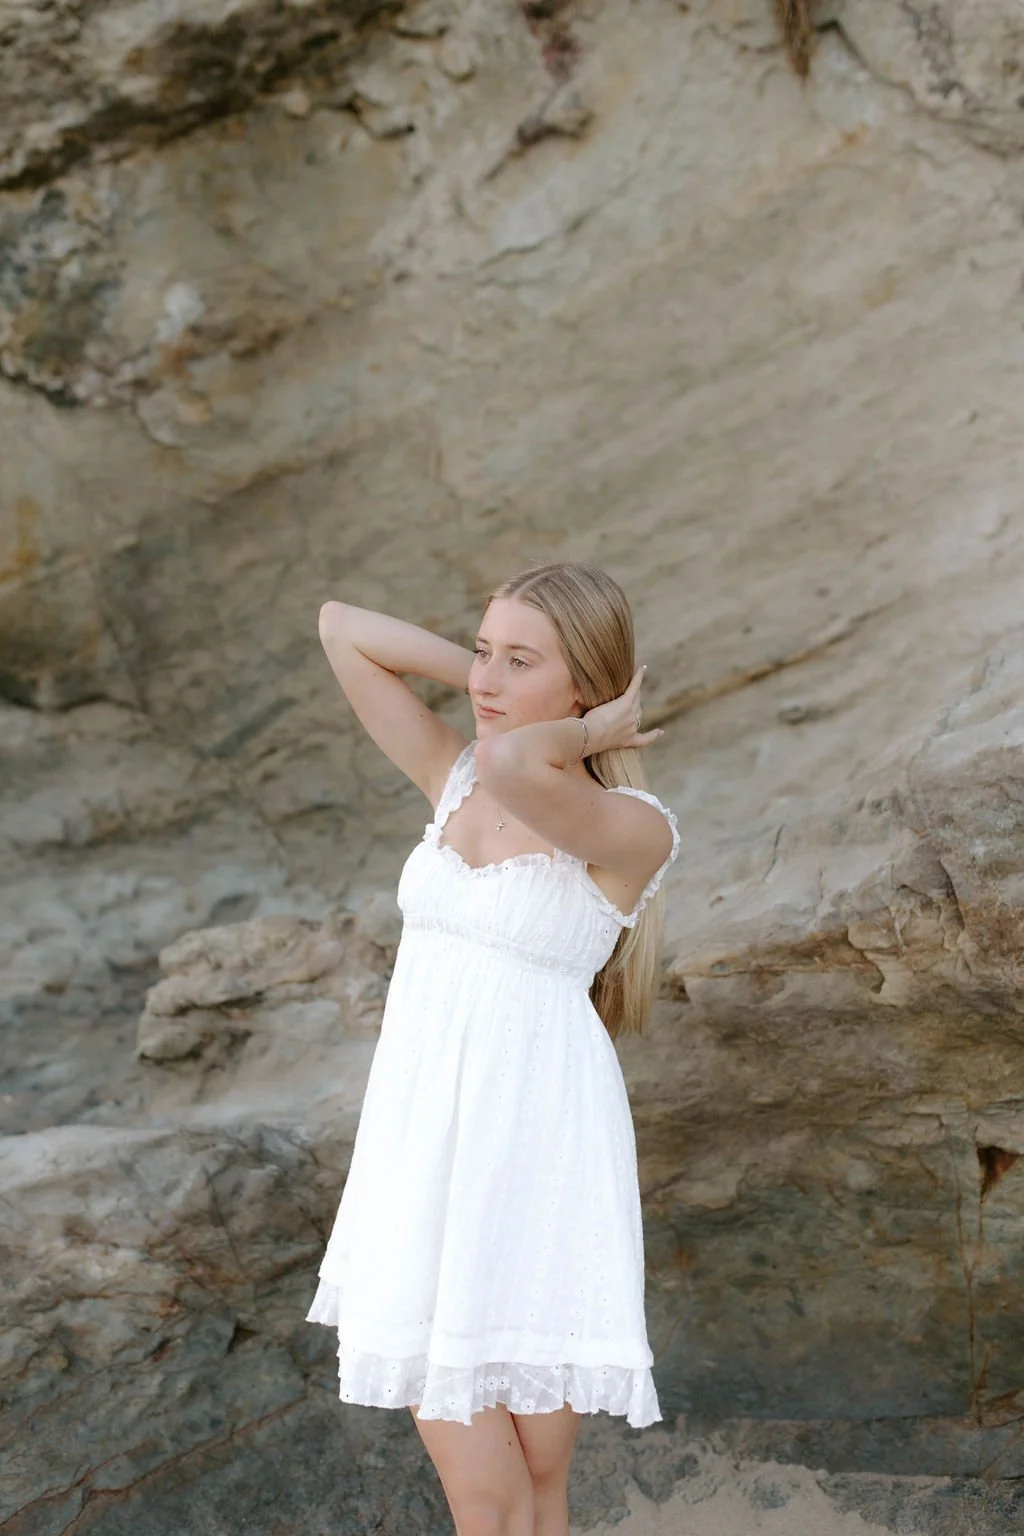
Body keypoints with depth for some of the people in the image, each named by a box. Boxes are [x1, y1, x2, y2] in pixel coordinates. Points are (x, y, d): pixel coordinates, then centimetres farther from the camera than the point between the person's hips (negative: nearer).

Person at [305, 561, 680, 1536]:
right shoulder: (454, 781, 8)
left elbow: (516, 767, -32)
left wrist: (593, 730, -12)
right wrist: (486, 680, 5)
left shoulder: (633, 829, -11)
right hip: (424, 1151, 5)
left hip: (537, 1154, -5)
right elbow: (340, 628, 8)